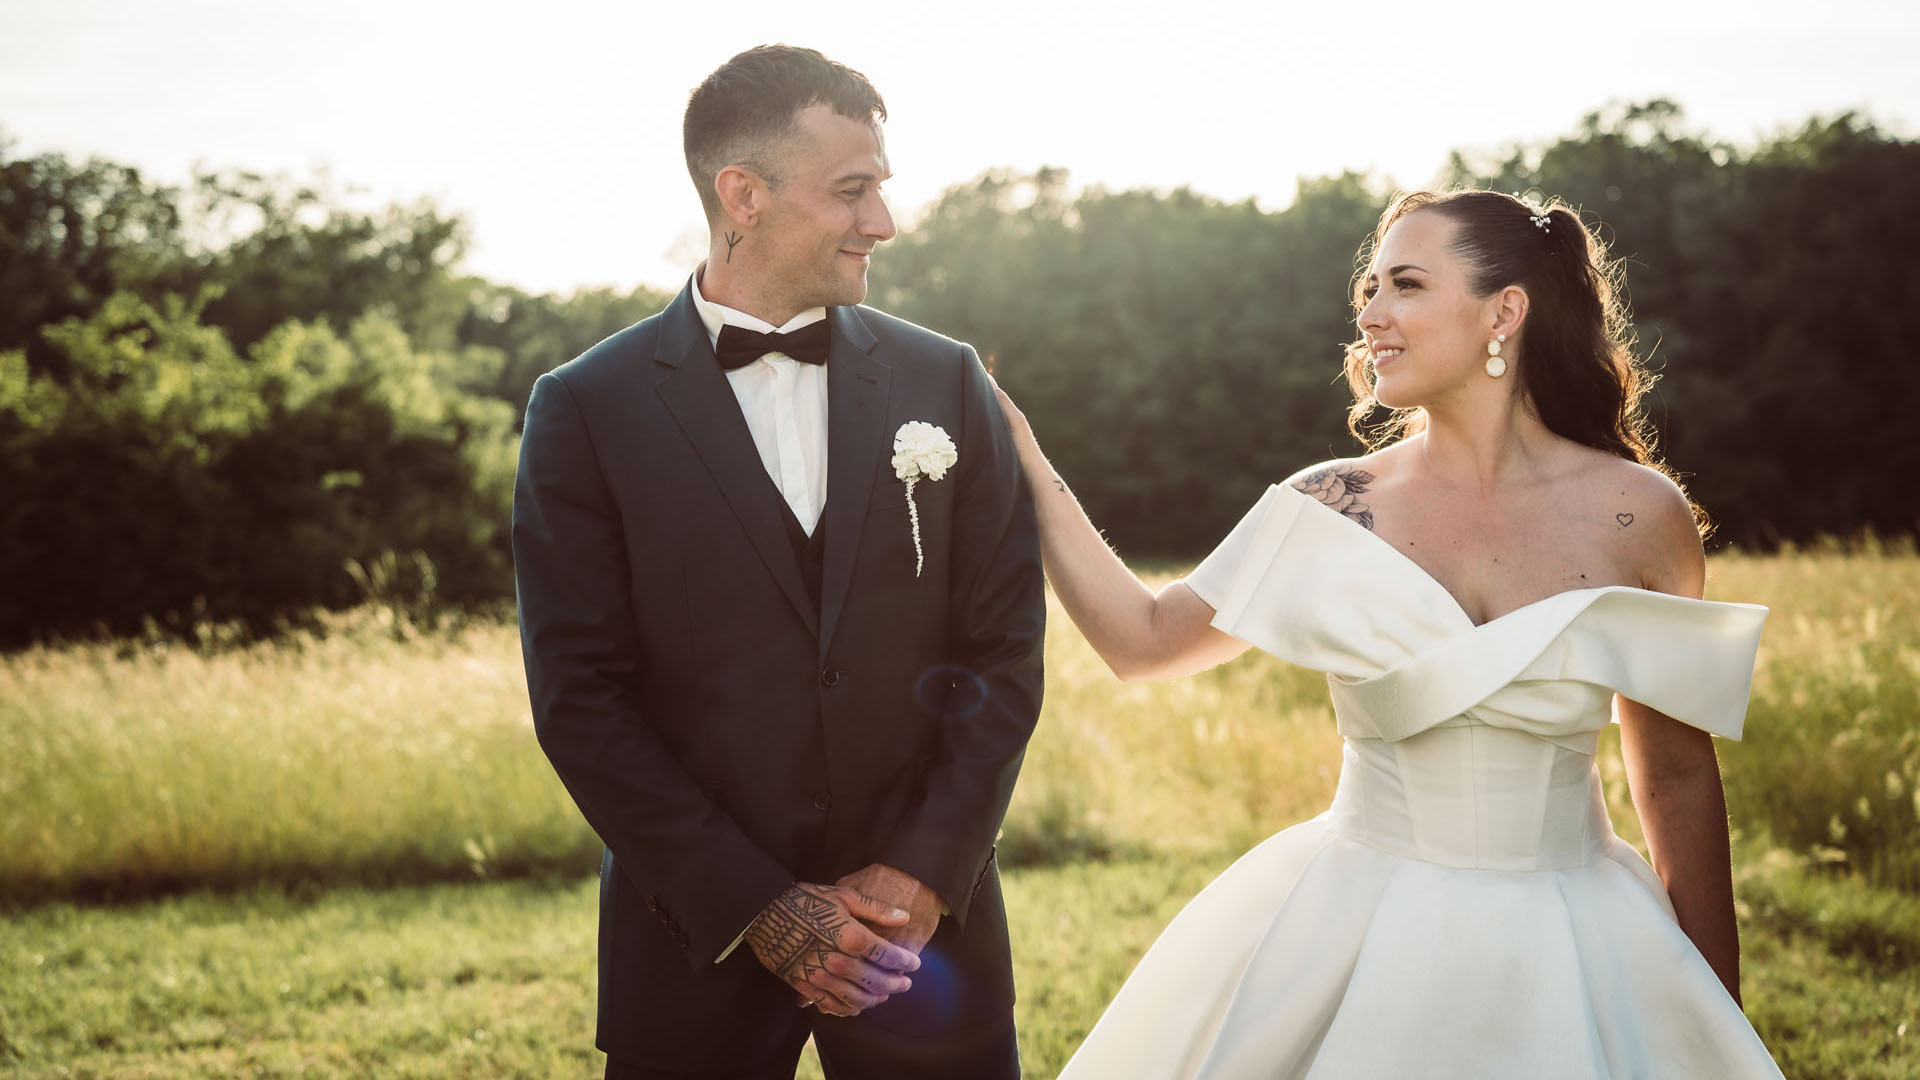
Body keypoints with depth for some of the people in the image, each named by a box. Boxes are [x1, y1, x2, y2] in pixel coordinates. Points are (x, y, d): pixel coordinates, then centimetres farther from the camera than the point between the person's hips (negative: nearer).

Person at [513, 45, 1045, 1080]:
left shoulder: (946, 383, 3)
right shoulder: (588, 409, -4)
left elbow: (1005, 649, 2)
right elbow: (580, 697, -7)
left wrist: (922, 873, -8)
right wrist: (756, 908, -12)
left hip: (925, 918, 2)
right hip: (699, 939, -2)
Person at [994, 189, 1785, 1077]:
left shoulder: (1636, 514, -5)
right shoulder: (1335, 507, -2)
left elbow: (1677, 773, 2)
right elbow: (1144, 638, 6)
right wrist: (1024, 464, 1)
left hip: (1563, 958, 0)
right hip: (1354, 944, 1)